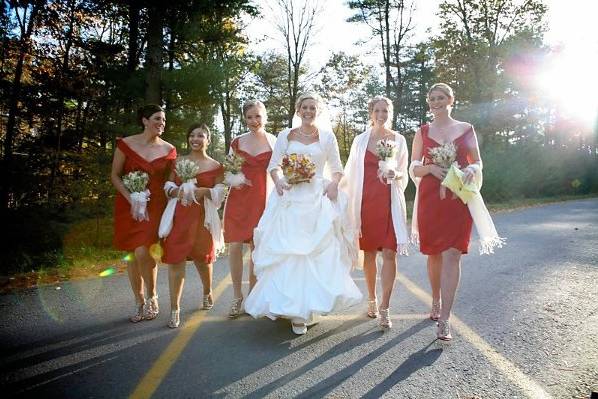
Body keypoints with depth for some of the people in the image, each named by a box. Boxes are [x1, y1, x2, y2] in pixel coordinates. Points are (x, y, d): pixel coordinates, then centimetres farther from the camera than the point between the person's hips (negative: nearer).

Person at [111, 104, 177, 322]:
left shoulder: (168, 149, 2)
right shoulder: (126, 144, -2)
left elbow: (170, 180, 8)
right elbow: (115, 175, 0)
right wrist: (131, 200, -11)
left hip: (155, 206, -1)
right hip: (128, 205, 1)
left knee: (143, 252, -16)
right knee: (133, 255, 5)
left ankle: (152, 297, 8)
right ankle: (139, 302, 22)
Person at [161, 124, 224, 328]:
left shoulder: (215, 166, 5)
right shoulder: (178, 161, 11)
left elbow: (219, 194, 1)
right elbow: (168, 186, 9)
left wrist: (203, 191, -17)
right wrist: (178, 191, -12)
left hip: (202, 217, -1)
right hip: (179, 216, 1)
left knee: (203, 257, 12)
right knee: (175, 260, -6)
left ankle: (207, 293, 41)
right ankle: (175, 310, 1)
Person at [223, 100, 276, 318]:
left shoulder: (275, 142, 1)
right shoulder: (237, 141, 9)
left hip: (263, 198, -2)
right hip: (238, 197, 2)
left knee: (257, 248, 5)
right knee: (235, 246, -3)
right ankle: (237, 296, 13)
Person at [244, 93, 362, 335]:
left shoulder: (327, 136, 10)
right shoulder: (286, 136, 11)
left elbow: (336, 169, 11)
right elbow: (274, 165, 8)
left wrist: (334, 183, -10)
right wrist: (278, 180, -12)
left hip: (318, 199, 0)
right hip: (290, 199, 0)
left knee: (319, 253, -5)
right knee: (288, 252, -5)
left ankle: (309, 306, 9)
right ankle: (294, 310, 4)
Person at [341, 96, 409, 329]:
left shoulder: (398, 140, 7)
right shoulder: (360, 140, 8)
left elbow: (404, 175, 10)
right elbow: (350, 172, 13)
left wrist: (395, 175, -12)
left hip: (390, 202, -1)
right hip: (365, 201, 1)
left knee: (389, 253, -7)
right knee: (369, 253, 7)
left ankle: (384, 308, 0)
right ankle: (371, 299, 25)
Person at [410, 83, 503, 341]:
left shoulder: (466, 129, 9)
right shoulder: (422, 132, 10)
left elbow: (478, 162, 12)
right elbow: (413, 169, 7)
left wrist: (472, 169, -11)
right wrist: (431, 168, -14)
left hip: (458, 199, -1)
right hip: (430, 198, 1)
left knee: (452, 255, -10)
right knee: (433, 253, 9)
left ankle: (444, 320, -9)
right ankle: (436, 302, 32)